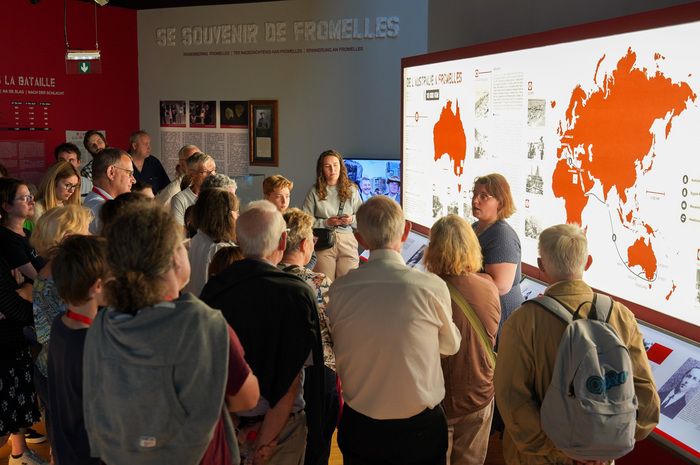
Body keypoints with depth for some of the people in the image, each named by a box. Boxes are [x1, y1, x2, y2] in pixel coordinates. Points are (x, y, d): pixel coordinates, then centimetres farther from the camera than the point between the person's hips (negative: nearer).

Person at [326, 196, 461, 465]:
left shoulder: (339, 289, -14)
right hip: (420, 428, -1)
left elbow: (337, 355, 0)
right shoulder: (432, 287, -19)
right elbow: (450, 345, -1)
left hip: (358, 428, 2)